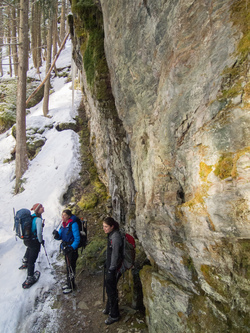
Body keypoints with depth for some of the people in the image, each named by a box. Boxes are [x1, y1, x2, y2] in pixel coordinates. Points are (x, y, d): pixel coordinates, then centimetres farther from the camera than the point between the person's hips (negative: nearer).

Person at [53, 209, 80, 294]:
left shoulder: (73, 224, -19)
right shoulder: (63, 224, 5)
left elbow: (77, 239, -19)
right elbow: (60, 237, 8)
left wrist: (72, 247, -26)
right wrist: (56, 235, -14)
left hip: (72, 249, -8)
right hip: (65, 248, 8)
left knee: (71, 267, 3)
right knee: (68, 266, 20)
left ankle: (71, 286, 17)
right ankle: (69, 283, 35)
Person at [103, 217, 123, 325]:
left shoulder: (115, 238, -26)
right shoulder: (111, 235, 4)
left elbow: (115, 255, -24)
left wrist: (111, 269, -18)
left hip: (114, 268, -9)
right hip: (110, 266, 9)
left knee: (111, 290, 3)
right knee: (109, 288, 23)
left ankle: (114, 315, 18)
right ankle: (109, 308, 43)